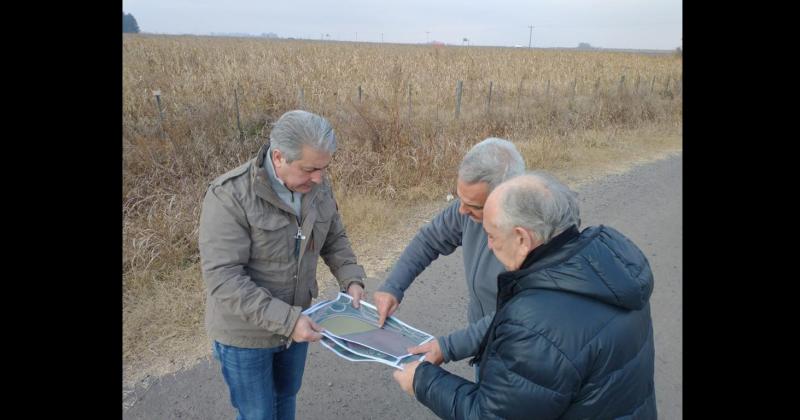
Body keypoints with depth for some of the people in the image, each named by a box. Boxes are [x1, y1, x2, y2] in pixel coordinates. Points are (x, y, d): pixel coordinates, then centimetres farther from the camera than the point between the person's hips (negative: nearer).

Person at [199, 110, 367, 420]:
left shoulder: (317, 187, -9)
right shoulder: (230, 196, -27)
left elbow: (334, 238, 6)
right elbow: (223, 280, -29)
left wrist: (351, 279, -9)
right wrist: (286, 320, -32)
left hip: (295, 321, 5)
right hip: (245, 332, -5)